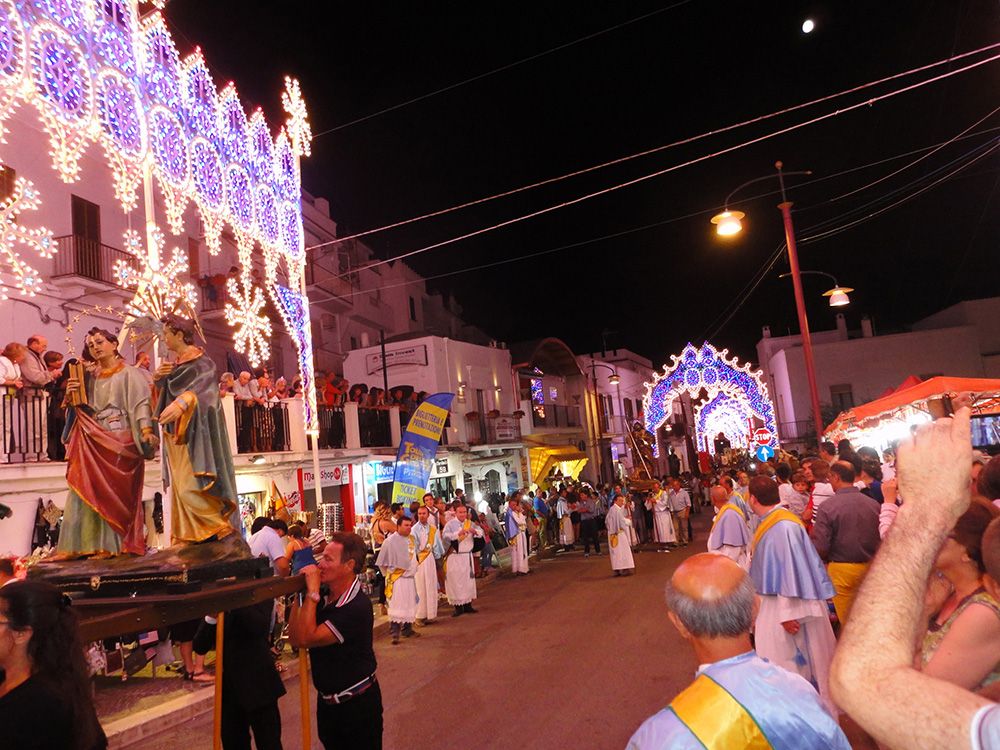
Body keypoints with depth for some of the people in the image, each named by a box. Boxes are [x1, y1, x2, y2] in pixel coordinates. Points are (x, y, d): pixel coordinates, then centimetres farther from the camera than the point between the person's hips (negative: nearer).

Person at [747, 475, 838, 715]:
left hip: (787, 606, -9)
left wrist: (788, 613, -25)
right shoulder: (768, 523, 4)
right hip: (770, 603, 9)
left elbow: (791, 570, -27)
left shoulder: (783, 527, -26)